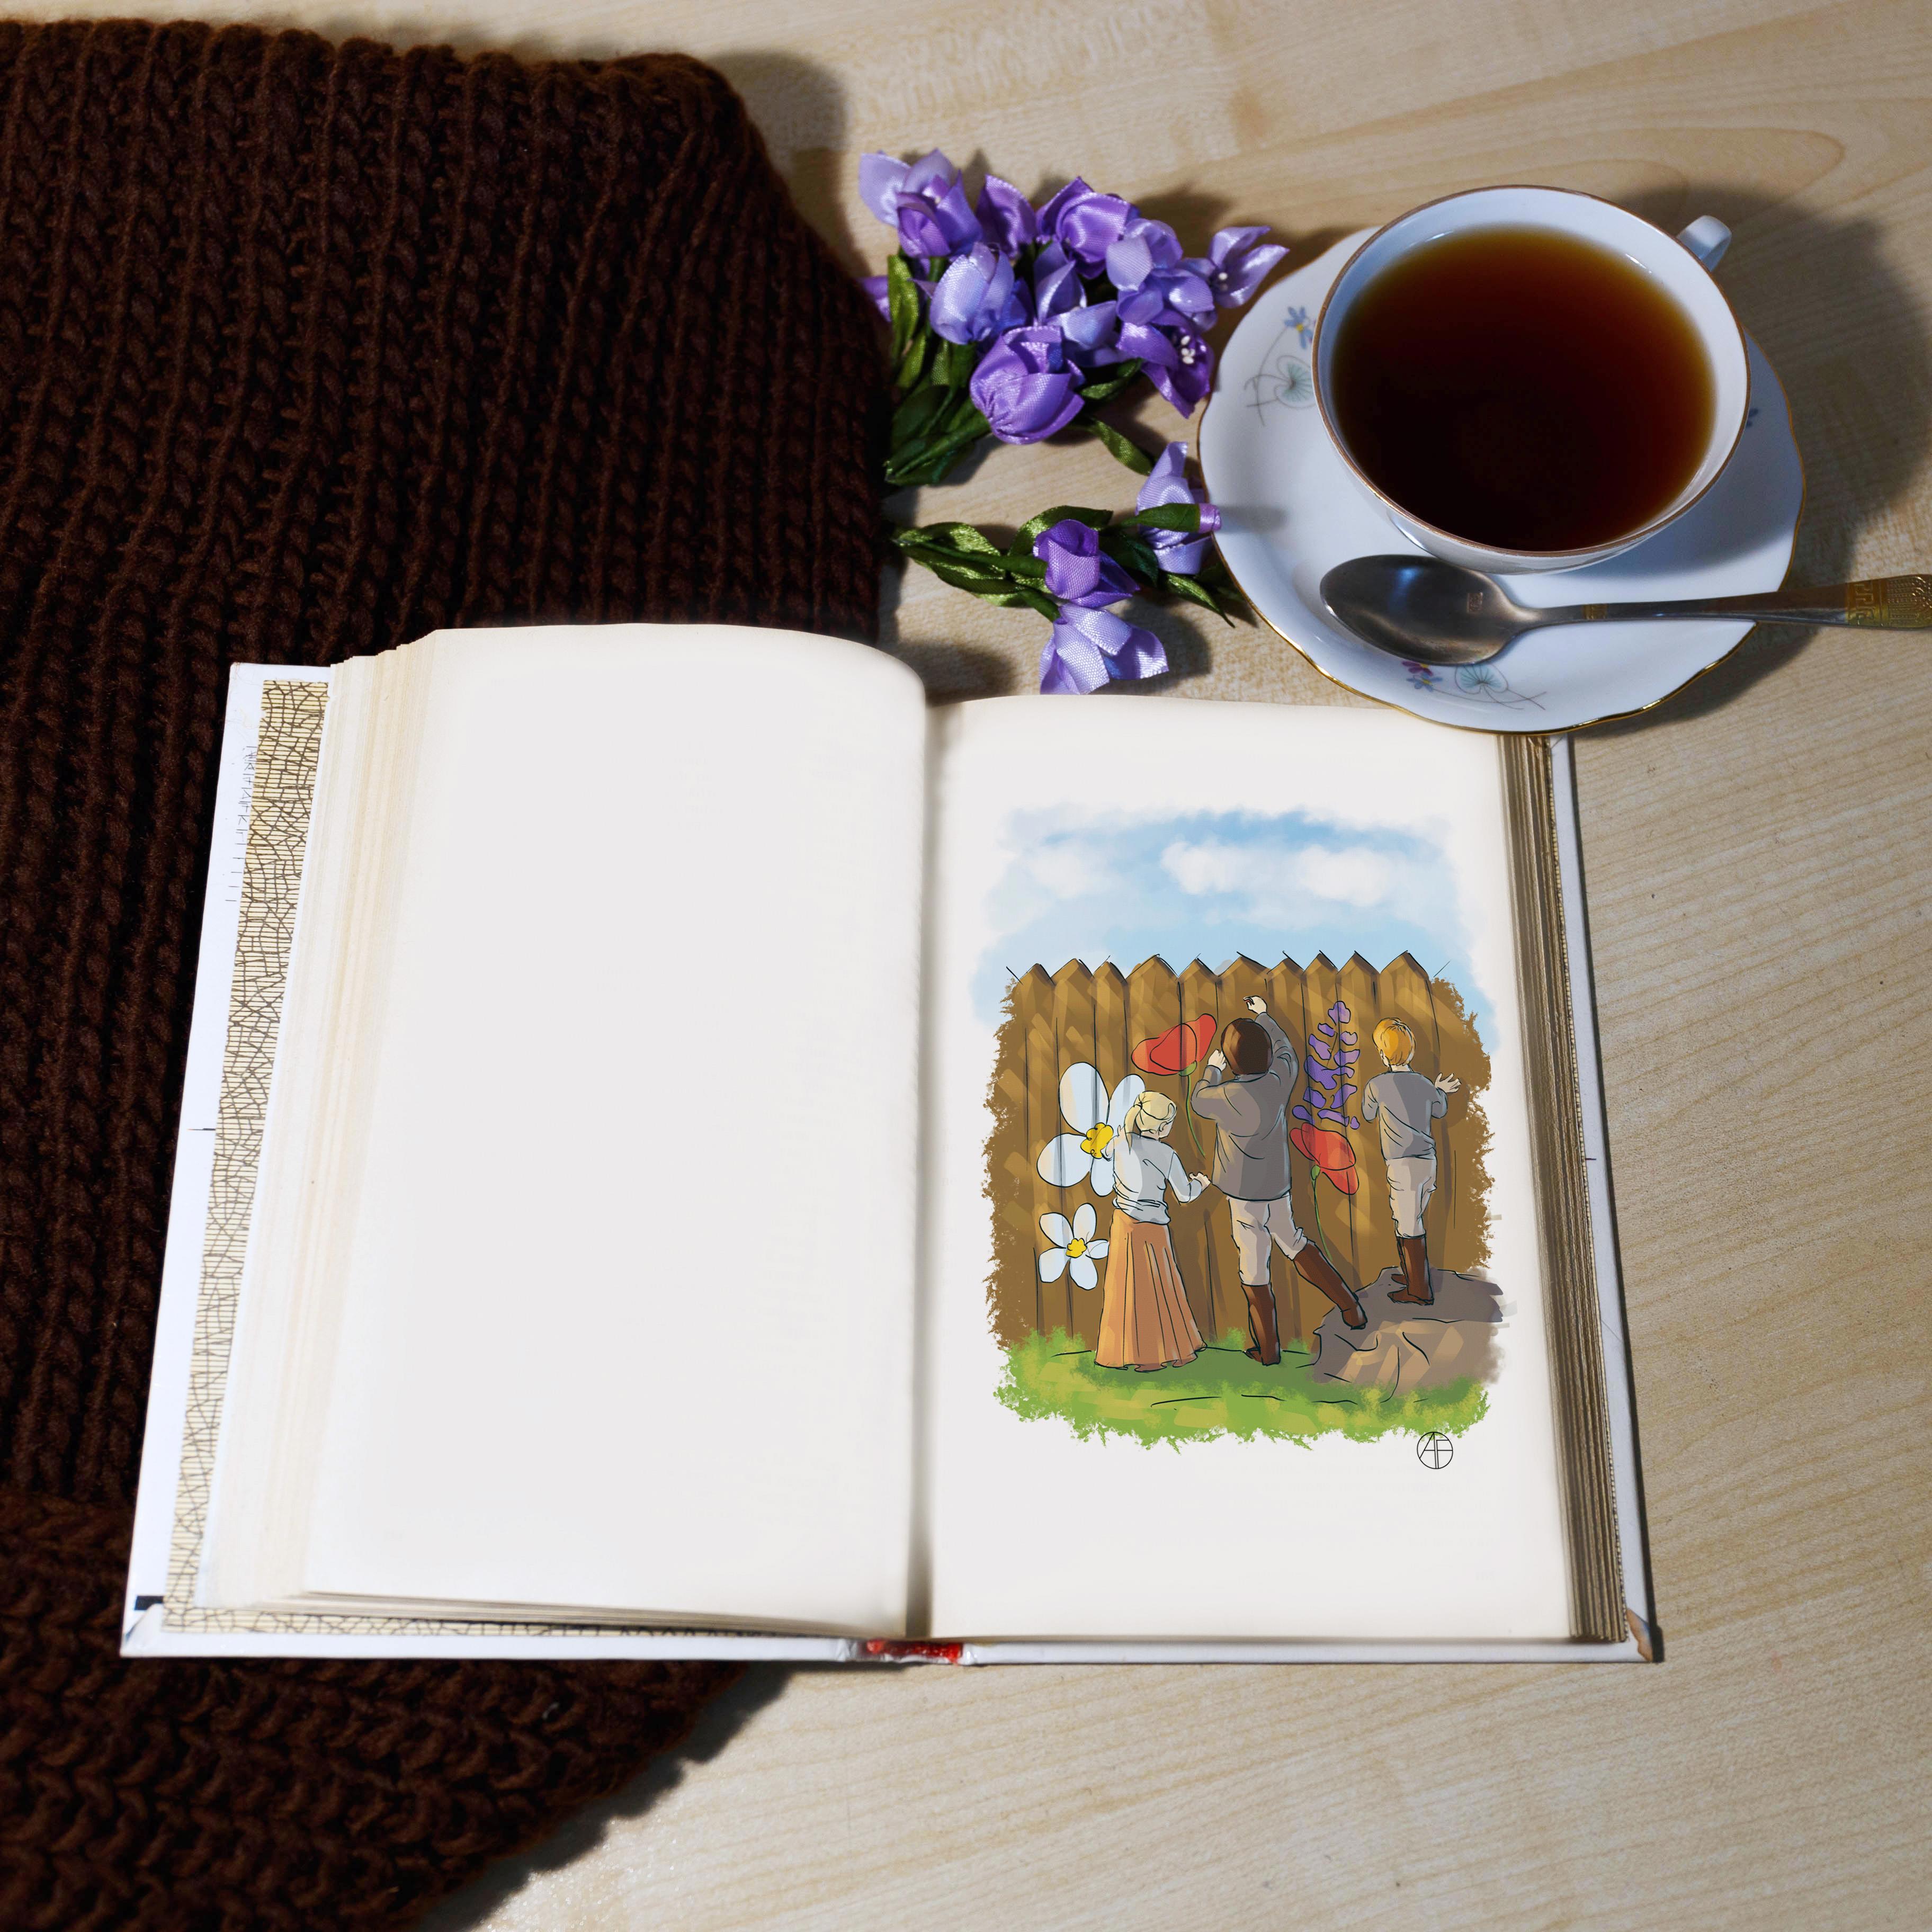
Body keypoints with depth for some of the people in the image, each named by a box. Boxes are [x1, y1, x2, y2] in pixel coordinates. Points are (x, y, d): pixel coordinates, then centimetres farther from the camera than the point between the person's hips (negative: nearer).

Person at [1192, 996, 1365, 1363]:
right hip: (1277, 1188, 5)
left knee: (1255, 1272, 7)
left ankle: (1267, 1350, 20)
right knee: (1294, 1243, 28)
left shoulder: (1230, 1096, -24)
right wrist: (1263, 1016, 27)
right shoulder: (1280, 1079, -10)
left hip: (1245, 1197, -5)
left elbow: (1200, 1102, -1)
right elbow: (1284, 1048, 13)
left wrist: (1212, 1069, 15)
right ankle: (1350, 1307, 27)